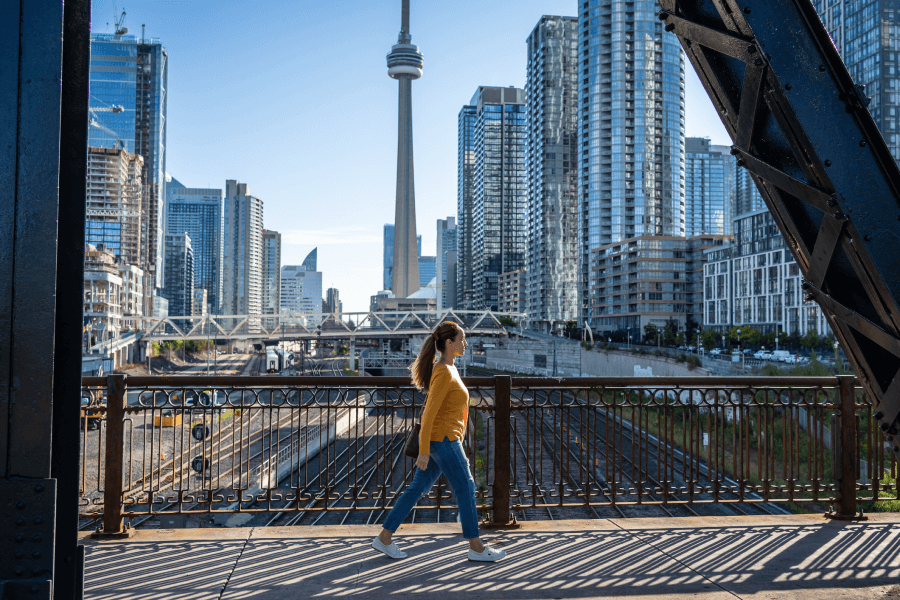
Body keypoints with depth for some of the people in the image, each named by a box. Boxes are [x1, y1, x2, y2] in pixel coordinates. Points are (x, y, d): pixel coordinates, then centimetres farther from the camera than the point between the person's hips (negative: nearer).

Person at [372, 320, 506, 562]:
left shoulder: (446, 368, 11)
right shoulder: (444, 373, -20)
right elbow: (429, 413, -21)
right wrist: (424, 452, -19)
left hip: (438, 439, 10)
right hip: (442, 441, -10)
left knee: (417, 488, 12)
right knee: (466, 489, 3)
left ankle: (384, 538, 17)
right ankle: (476, 548, 15)